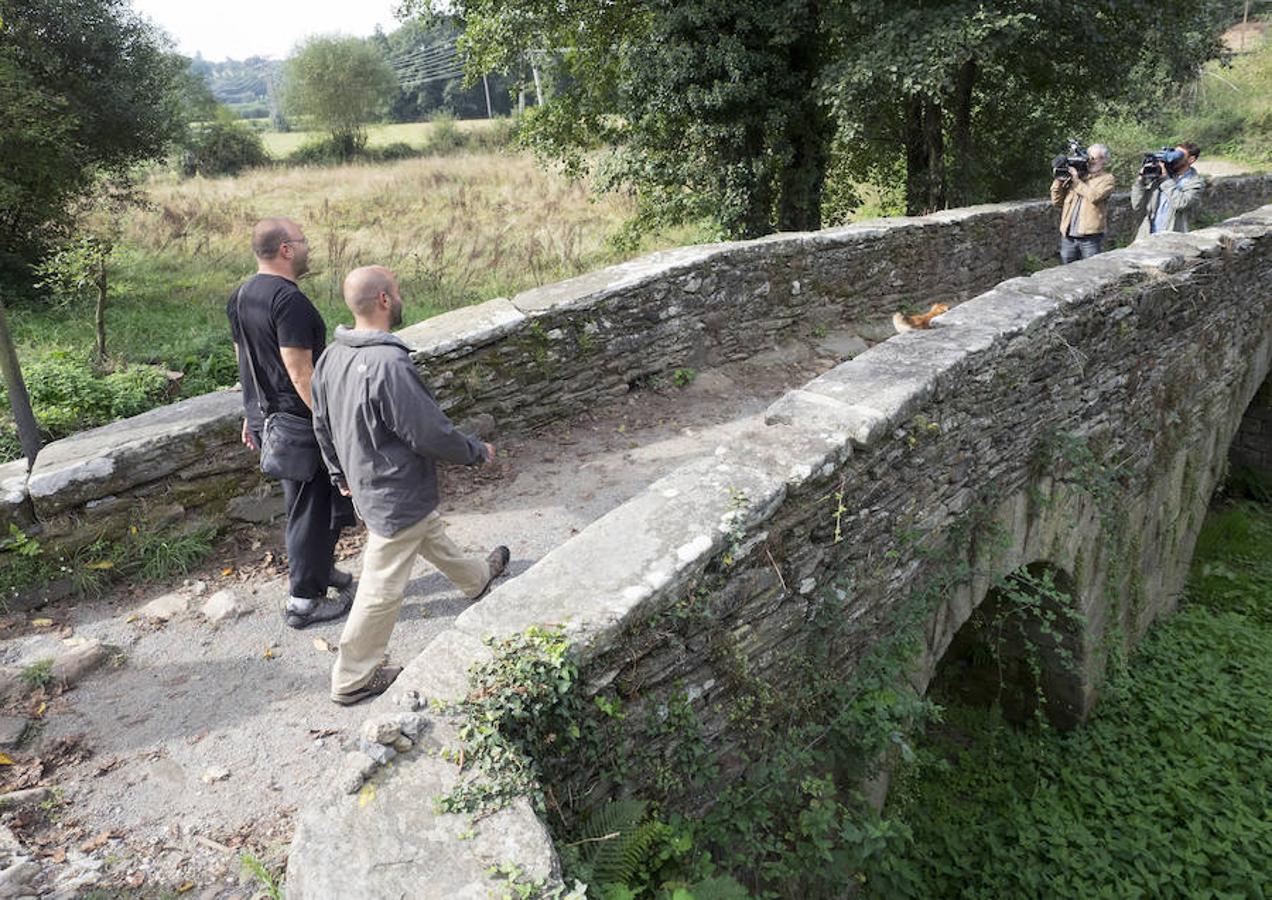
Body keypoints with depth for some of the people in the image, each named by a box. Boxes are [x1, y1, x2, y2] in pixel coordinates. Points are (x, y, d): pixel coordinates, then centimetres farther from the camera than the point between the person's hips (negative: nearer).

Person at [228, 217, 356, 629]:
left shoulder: (240, 296, 9)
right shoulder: (289, 300, -22)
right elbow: (300, 372, -25)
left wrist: (253, 412, 24)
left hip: (264, 418, 9)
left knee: (306, 500, 23)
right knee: (310, 507, 3)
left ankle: (318, 568, 38)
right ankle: (303, 601, 14)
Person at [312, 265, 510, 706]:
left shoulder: (332, 357, -4)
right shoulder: (389, 365, -32)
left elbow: (322, 425, 9)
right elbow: (431, 433, -26)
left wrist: (340, 473, 24)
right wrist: (478, 452, -7)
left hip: (364, 484, 9)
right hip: (397, 497, -9)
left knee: (433, 537, 32)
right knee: (382, 589, 7)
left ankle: (477, 577, 58)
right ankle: (353, 679, 23)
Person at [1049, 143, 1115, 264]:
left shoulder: (1106, 178, 4)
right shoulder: (1077, 174, 15)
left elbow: (1094, 196, -15)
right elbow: (1056, 201, 10)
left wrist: (1076, 181, -9)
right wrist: (1059, 180, -2)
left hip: (1090, 239, -4)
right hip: (1068, 237, 4)